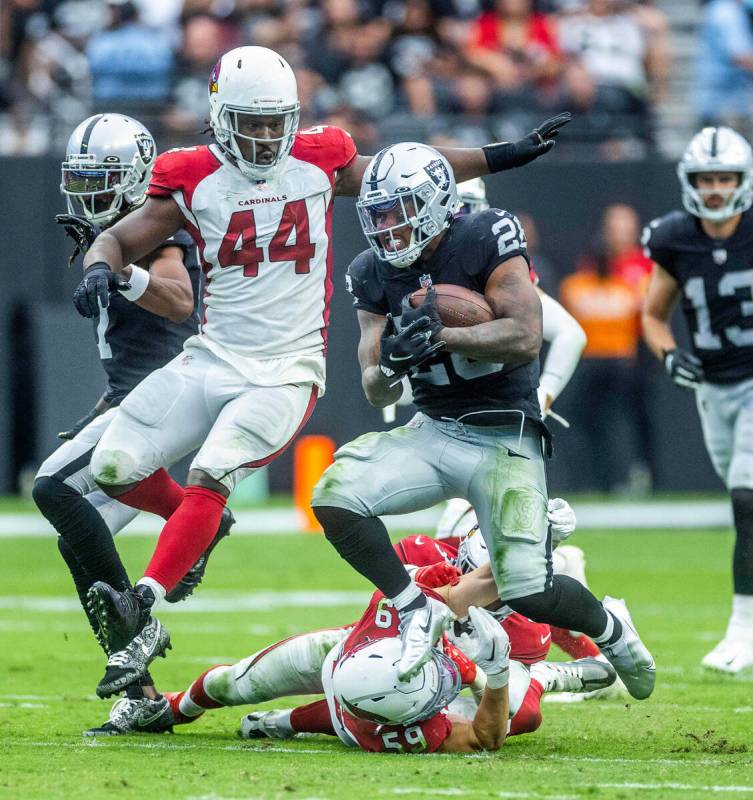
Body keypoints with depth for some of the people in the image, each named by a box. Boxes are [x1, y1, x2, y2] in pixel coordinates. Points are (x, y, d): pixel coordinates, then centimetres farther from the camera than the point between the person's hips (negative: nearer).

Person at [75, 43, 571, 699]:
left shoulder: (319, 163, 1)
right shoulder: (195, 181, 1)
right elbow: (120, 239, 4)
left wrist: (510, 154, 18)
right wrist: (100, 268, -21)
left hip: (286, 374, -3)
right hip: (211, 360, 3)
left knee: (210, 476, -23)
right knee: (114, 468, -6)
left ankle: (145, 613, -31)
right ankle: (196, 528, 24)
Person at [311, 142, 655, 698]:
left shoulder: (486, 240, -11)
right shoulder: (375, 274, 3)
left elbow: (526, 338, -21)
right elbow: (376, 392, 3)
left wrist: (441, 337, -30)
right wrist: (392, 364, -21)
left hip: (504, 438, -5)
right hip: (433, 432, 5)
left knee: (526, 589, -14)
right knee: (335, 495, -21)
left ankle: (611, 631, 19)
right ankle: (418, 612, -5)